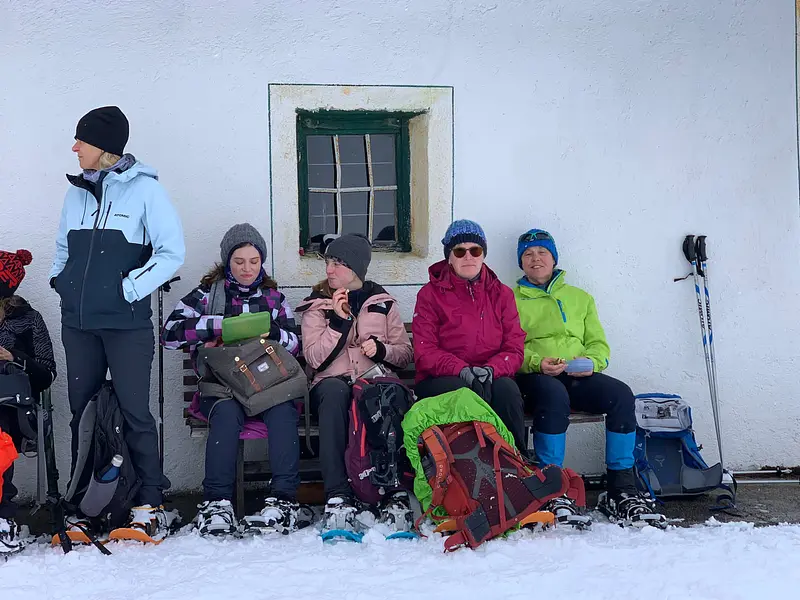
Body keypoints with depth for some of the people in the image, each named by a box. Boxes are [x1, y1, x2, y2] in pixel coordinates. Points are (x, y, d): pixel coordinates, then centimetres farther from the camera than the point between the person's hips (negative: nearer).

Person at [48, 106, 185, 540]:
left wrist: (130, 289, -13)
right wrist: (60, 280, 8)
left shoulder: (144, 189, -5)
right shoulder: (77, 191, 13)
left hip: (127, 323, -6)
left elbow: (171, 252, -8)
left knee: (134, 412, -5)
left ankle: (150, 504, 3)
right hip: (78, 323, 6)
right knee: (82, 412, 8)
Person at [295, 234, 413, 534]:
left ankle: (396, 491, -36)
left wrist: (381, 350, -6)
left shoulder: (383, 302, 18)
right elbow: (315, 359, 1)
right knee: (334, 390, -39)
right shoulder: (316, 305, 15)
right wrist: (339, 320, -9)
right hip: (332, 384, 0)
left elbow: (405, 353, 15)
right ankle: (338, 497, -44)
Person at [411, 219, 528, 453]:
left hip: (491, 378, 2)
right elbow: (424, 352, -3)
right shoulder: (431, 294, 6)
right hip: (441, 379, -2)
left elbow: (514, 348, 6)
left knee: (507, 389, -32)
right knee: (464, 391, -36)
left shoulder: (502, 294, 15)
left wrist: (491, 369, -17)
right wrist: (461, 369, -21)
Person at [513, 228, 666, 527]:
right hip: (534, 377, -3)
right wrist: (537, 362, -17)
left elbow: (599, 343, 19)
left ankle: (621, 491, -24)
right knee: (554, 395, -40)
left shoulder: (580, 298, 27)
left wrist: (590, 362, -5)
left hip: (579, 377, 3)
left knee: (621, 394, -27)